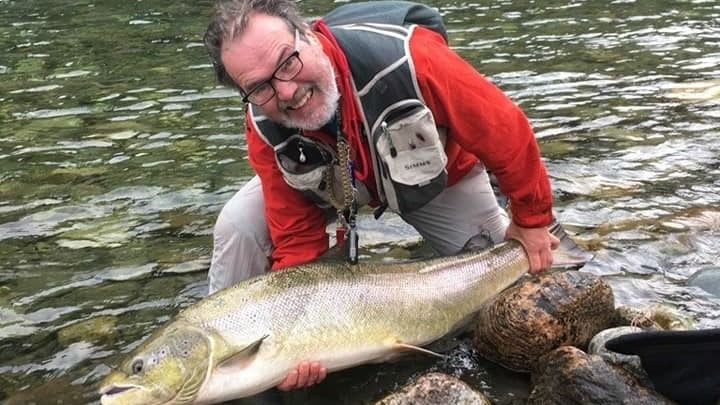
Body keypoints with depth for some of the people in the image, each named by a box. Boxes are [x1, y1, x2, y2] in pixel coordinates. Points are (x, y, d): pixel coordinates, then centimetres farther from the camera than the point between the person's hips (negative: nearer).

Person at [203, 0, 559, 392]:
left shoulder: (404, 58, -44)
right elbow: (296, 237, -23)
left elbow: (506, 128, -29)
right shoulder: (266, 129, -31)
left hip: (436, 174, 0)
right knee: (238, 226, -19)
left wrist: (531, 220, -15)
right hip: (327, 180, 1)